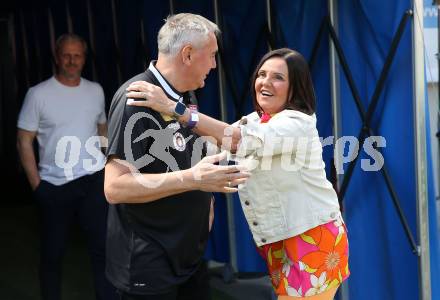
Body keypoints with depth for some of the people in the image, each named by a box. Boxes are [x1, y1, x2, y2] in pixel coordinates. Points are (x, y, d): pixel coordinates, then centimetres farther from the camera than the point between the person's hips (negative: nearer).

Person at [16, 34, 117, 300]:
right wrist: (36, 184, -9)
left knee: (104, 247, 0)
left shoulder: (95, 90, 5)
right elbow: (24, 141, -5)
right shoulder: (38, 94, -7)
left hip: (94, 180, 2)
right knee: (53, 252, 11)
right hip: (54, 186, -2)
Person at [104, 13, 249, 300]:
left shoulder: (186, 97, 10)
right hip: (147, 263, -8)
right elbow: (115, 187, -26)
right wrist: (193, 179, -31)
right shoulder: (136, 99, -20)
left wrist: (205, 195, 7)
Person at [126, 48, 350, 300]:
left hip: (313, 237, -8)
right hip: (277, 238, 8)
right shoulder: (255, 120, 11)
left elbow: (240, 140, -34)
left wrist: (172, 108, -38)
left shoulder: (298, 123, -19)